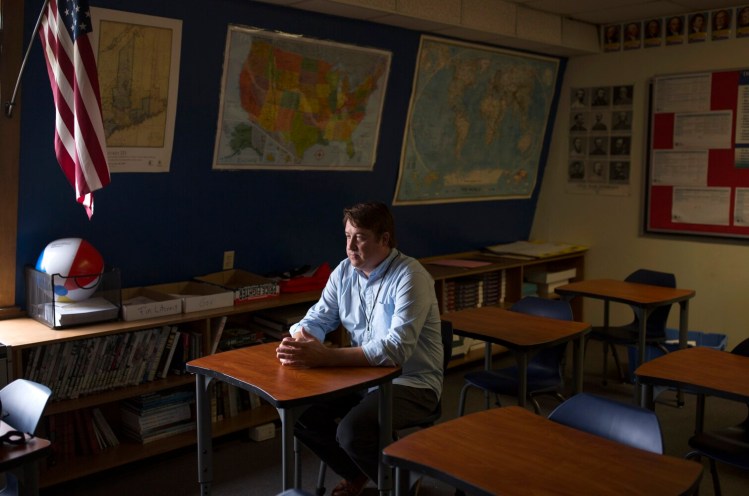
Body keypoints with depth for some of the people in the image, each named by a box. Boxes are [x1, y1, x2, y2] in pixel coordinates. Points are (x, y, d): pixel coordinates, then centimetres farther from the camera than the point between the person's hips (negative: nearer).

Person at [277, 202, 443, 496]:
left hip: (412, 384, -7)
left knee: (352, 431, -29)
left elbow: (396, 349, -33)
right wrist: (297, 343, -22)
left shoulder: (410, 277, -23)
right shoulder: (344, 271, 0)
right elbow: (317, 319, 3)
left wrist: (325, 357, -40)